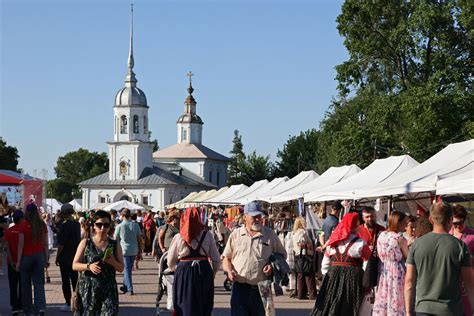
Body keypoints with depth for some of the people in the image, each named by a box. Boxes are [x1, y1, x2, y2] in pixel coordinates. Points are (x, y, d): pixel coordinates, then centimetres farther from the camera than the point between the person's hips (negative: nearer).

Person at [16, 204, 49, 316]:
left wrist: (19, 260, -5)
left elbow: (21, 244, -9)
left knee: (26, 284, 10)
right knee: (39, 283, 4)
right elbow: (45, 243, 3)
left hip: (26, 256, -2)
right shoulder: (42, 225, 0)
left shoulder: (23, 225, -10)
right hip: (39, 255, 2)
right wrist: (46, 258, 10)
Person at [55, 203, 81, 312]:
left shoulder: (65, 225, -17)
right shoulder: (77, 224, 4)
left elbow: (61, 244, -17)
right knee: (75, 279, 13)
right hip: (75, 256, 7)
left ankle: (68, 304, 2)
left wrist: (57, 257, -8)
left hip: (65, 257, -7)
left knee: (65, 280, 0)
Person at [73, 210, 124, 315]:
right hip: (88, 288, 0)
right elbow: (75, 265, 3)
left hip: (108, 288, 0)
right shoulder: (85, 243, 4)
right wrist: (88, 266, -16)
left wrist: (112, 262, -14)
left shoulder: (115, 244, 7)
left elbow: (121, 268, 7)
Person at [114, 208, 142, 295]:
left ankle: (130, 289, -7)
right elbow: (139, 239, 4)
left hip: (124, 250, -3)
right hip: (134, 250, 3)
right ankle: (125, 286, 28)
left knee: (127, 269, 1)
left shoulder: (119, 226, -5)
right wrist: (140, 252, 11)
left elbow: (116, 240, 1)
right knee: (128, 269, 17)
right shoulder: (136, 225, 2)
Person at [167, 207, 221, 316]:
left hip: (183, 274, -1)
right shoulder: (207, 236, -2)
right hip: (204, 272, 1)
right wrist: (213, 272, 19)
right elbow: (216, 259, 2)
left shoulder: (178, 238, -2)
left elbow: (171, 263, 5)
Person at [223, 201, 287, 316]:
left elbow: (282, 255, 14)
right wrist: (229, 271, -7)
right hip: (240, 287, 0)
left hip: (262, 288, 0)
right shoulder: (235, 235, 7)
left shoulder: (270, 235, 6)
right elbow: (226, 257, 13)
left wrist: (272, 265, -5)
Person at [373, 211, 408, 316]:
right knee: (395, 301, 1)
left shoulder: (381, 235, 4)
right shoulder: (400, 239, -14)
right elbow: (407, 257, -7)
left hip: (383, 272, 6)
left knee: (382, 299, 11)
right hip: (396, 272, -6)